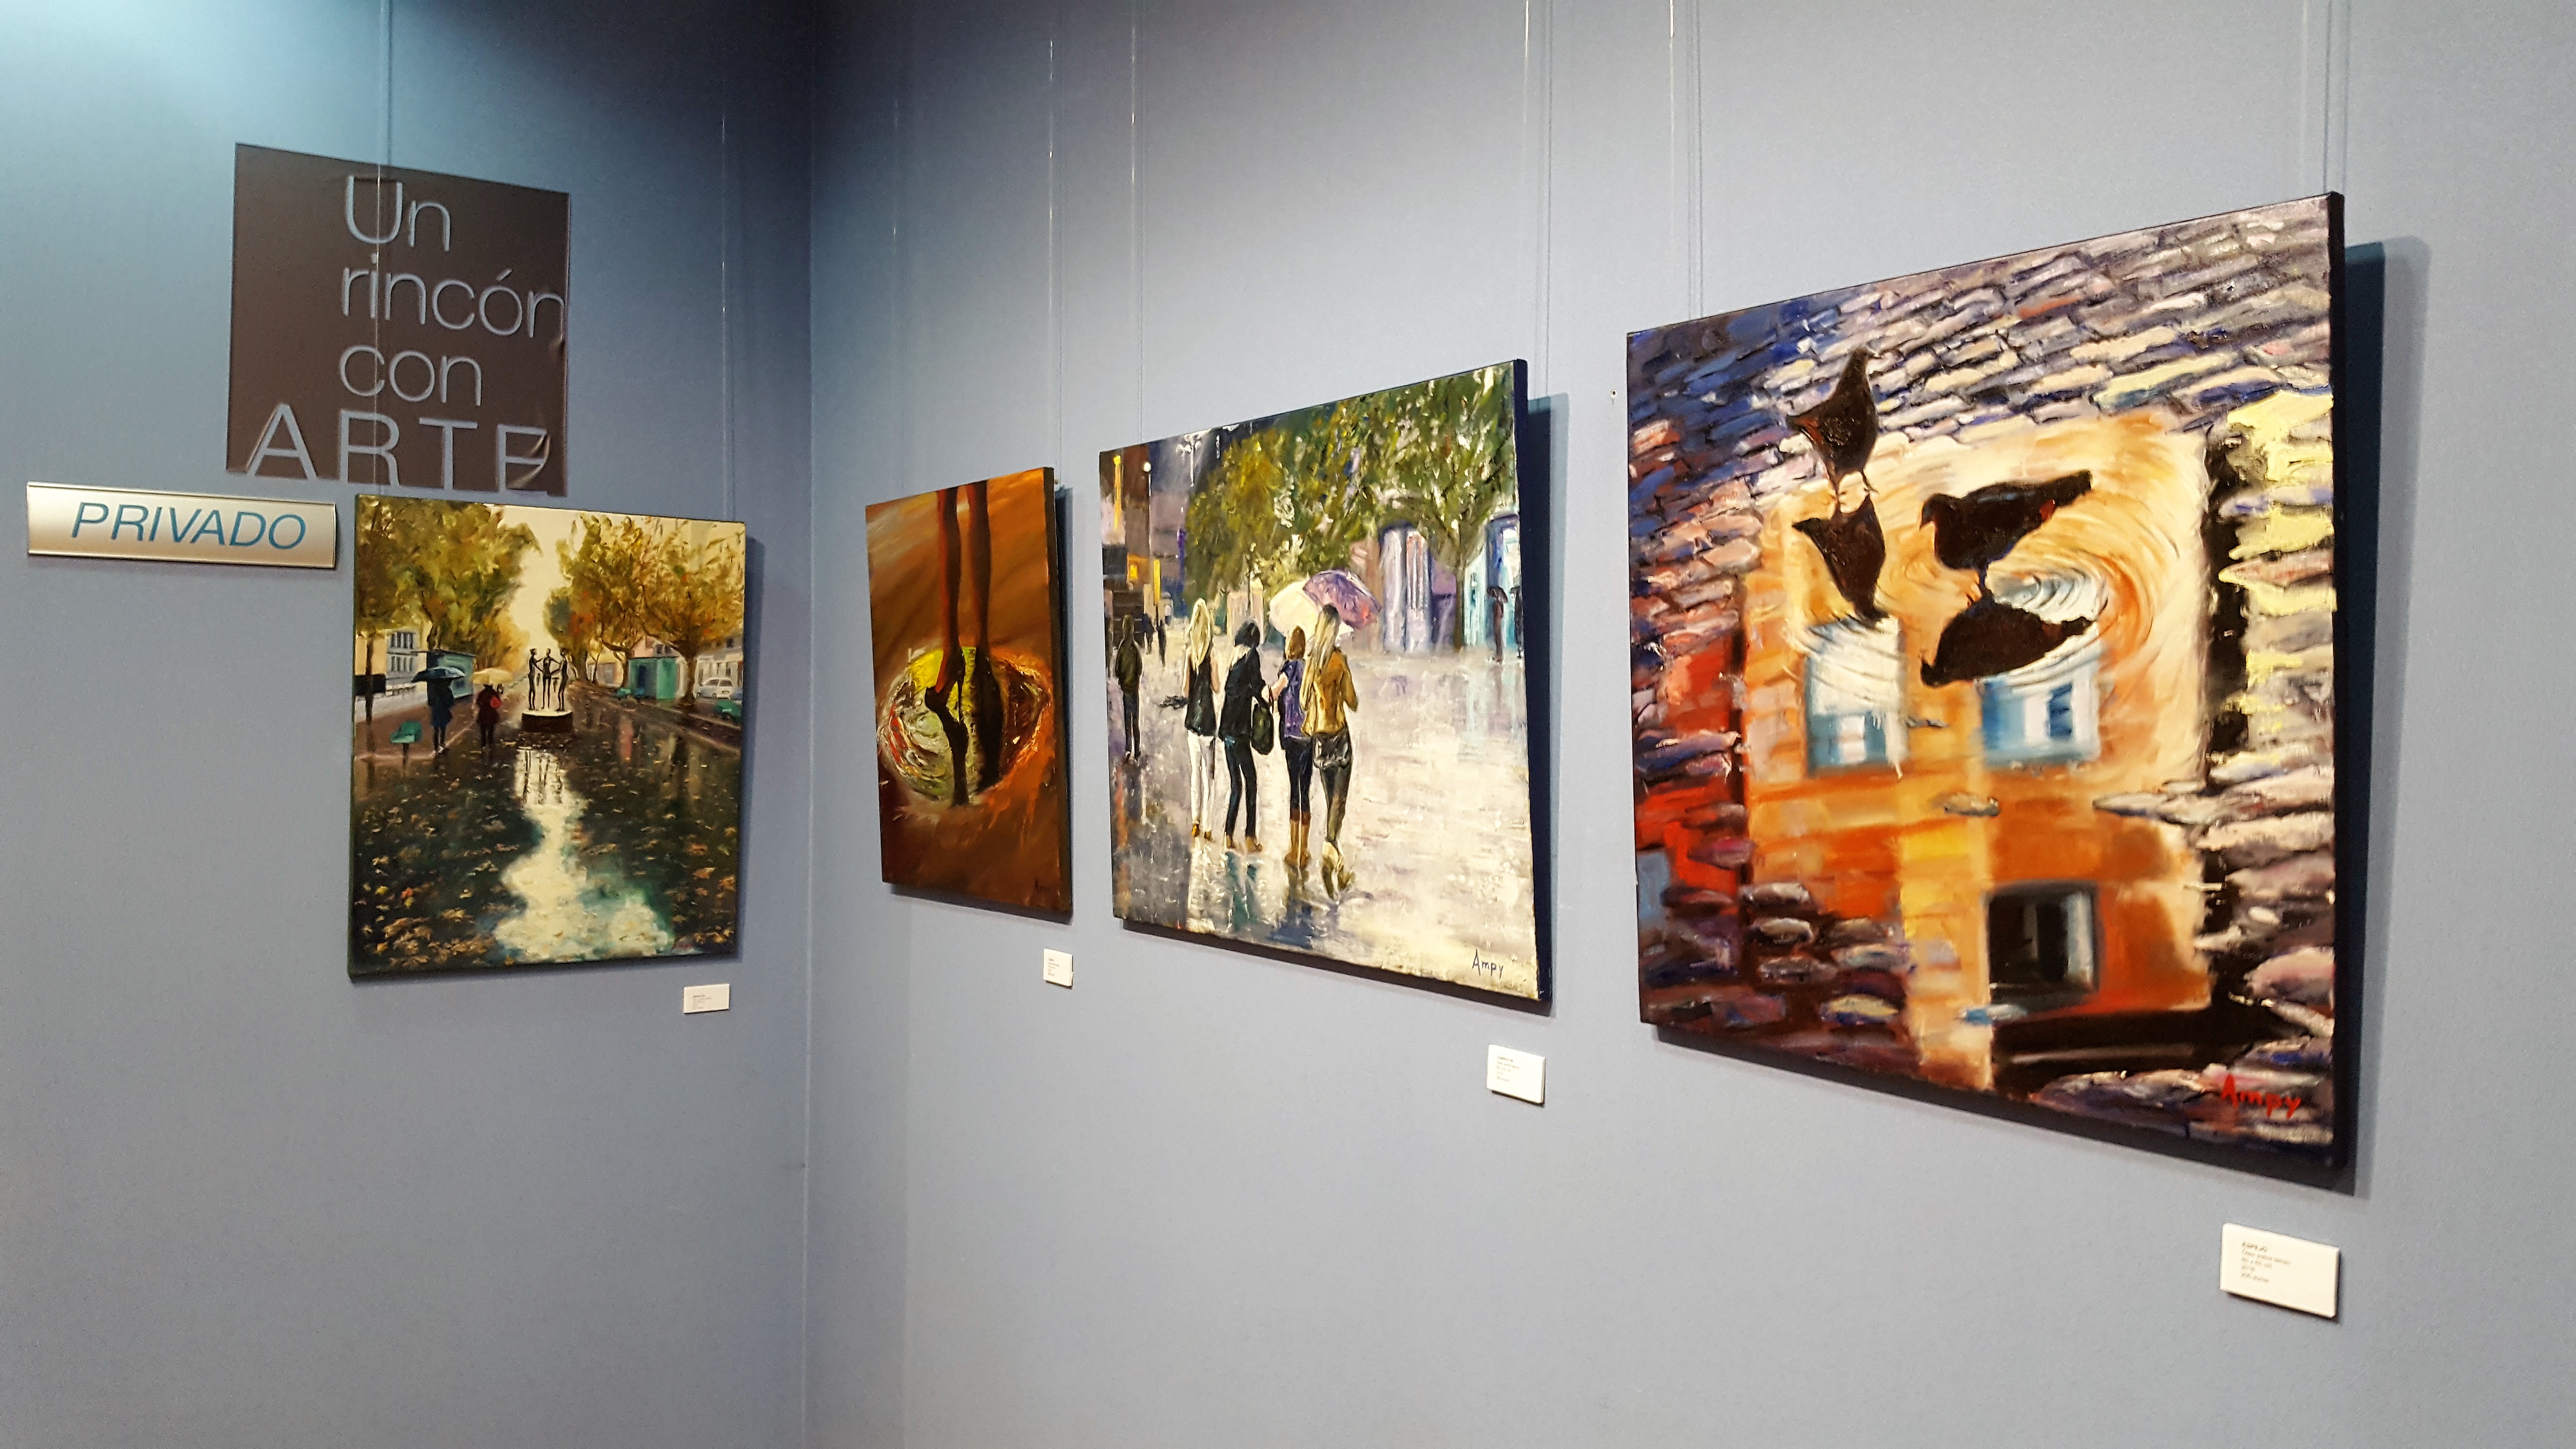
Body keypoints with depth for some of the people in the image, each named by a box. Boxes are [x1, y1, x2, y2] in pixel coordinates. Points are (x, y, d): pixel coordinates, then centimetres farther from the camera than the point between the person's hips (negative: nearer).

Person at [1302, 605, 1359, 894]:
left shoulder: (1311, 660, 4)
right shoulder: (1340, 659, -9)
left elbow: (1303, 702, 10)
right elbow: (1352, 702, -7)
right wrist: (1355, 697, 12)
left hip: (1318, 735, 5)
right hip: (1338, 732, -5)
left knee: (1330, 798, 11)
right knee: (1340, 796, -6)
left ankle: (1336, 870, 12)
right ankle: (1331, 843, -28)